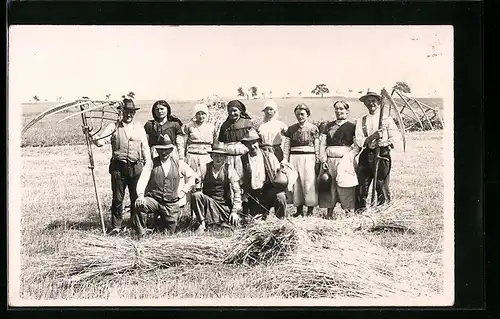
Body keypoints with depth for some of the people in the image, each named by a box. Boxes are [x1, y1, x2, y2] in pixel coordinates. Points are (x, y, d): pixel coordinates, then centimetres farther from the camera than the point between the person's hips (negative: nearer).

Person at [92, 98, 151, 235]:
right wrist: (94, 138, -25)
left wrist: (148, 165, 7)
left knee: (136, 197, 5)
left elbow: (145, 147, 12)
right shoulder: (113, 127, 6)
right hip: (118, 167, -1)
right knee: (117, 198, 0)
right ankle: (116, 226, 7)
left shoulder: (139, 127, 12)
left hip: (136, 167, 1)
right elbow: (100, 141, -4)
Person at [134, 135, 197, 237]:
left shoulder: (178, 164, 4)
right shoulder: (151, 164, -2)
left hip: (171, 204, 2)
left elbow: (192, 176, 14)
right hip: (154, 200, -2)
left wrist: (182, 191, 5)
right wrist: (141, 195, -31)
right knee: (139, 204, -34)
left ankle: (160, 221, 44)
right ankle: (140, 235, -18)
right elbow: (142, 180, -12)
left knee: (168, 233, 7)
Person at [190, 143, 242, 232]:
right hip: (207, 201, 1)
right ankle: (202, 223, -16)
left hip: (224, 204, -1)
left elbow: (237, 192, -7)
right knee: (195, 195, -29)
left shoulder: (229, 170, -6)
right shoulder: (205, 168, -4)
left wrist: (234, 211, -14)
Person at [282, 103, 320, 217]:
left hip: (308, 158, -3)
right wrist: (285, 159, 1)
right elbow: (286, 146, 10)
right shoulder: (291, 129, 11)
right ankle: (299, 210, 11)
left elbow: (317, 147, 3)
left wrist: (317, 162, -2)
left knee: (309, 183, -4)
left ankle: (310, 211, 1)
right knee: (296, 184, 3)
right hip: (294, 158, 3)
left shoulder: (313, 128, 4)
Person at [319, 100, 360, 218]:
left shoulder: (352, 127, 6)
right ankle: (329, 212, 9)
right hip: (329, 159, 3)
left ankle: (349, 211, -9)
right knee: (329, 186, 2)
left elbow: (357, 146, 0)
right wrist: (323, 160, 2)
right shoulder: (329, 126, 17)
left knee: (345, 184, -13)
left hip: (345, 160, -3)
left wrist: (349, 157, -13)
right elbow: (322, 144, 13)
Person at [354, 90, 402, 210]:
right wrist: (373, 136, -15)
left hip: (382, 154, -2)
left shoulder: (387, 118, 7)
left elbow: (395, 137, 1)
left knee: (382, 187, -4)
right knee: (362, 186, 1)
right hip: (366, 155, 2)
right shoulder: (361, 121, 12)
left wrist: (385, 142, -19)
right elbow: (358, 141, 1)